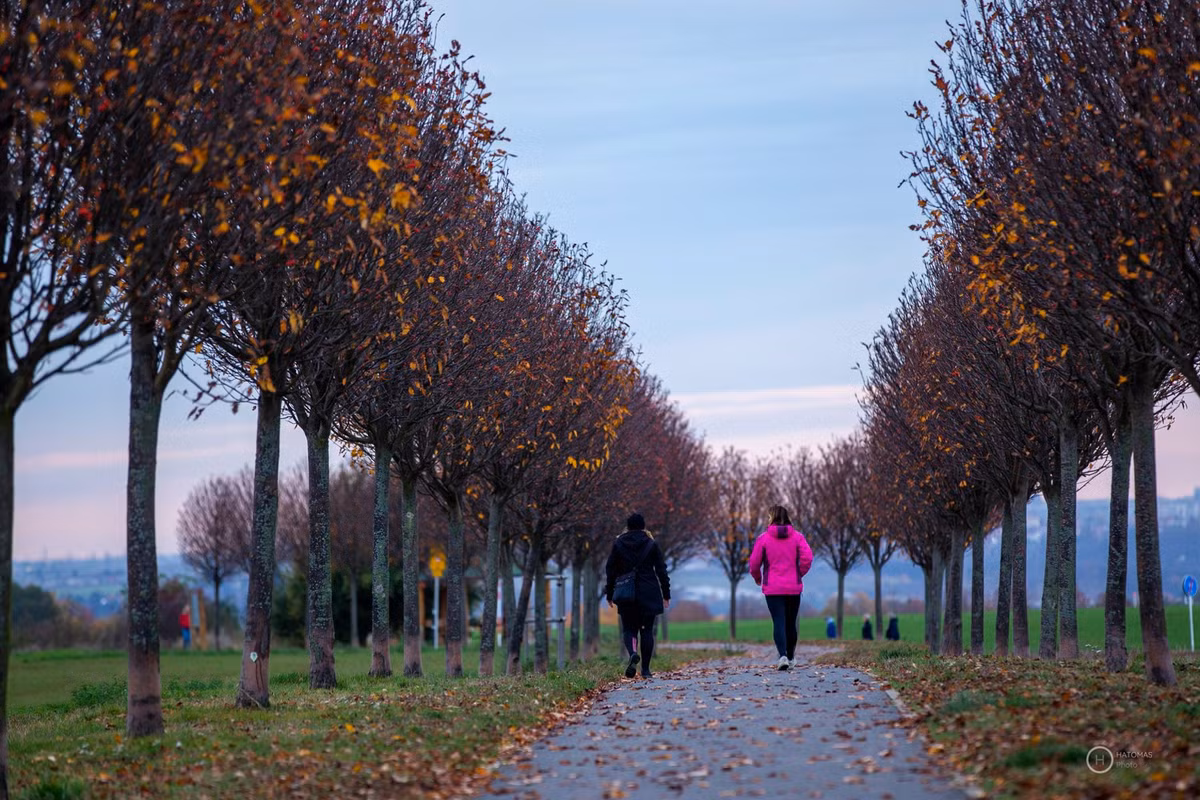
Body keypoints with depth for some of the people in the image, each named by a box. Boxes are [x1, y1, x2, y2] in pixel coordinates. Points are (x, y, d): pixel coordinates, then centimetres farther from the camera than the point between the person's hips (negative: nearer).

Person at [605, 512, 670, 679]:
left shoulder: (618, 545, 2)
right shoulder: (652, 545, 0)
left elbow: (610, 571, 5)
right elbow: (661, 571, 1)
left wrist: (609, 595, 12)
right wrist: (666, 594, 8)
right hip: (649, 595, 0)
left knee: (629, 629, 7)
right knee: (647, 630, 7)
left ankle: (633, 653, -24)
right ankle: (645, 668, 5)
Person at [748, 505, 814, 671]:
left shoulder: (763, 538, -3)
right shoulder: (797, 536, 2)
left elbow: (754, 563, -3)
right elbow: (807, 558, -9)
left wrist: (757, 577, 17)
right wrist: (799, 574, 8)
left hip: (772, 589, -2)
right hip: (794, 588, 2)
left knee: (778, 622, -6)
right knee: (791, 623, 15)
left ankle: (783, 655, -25)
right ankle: (791, 657, 25)